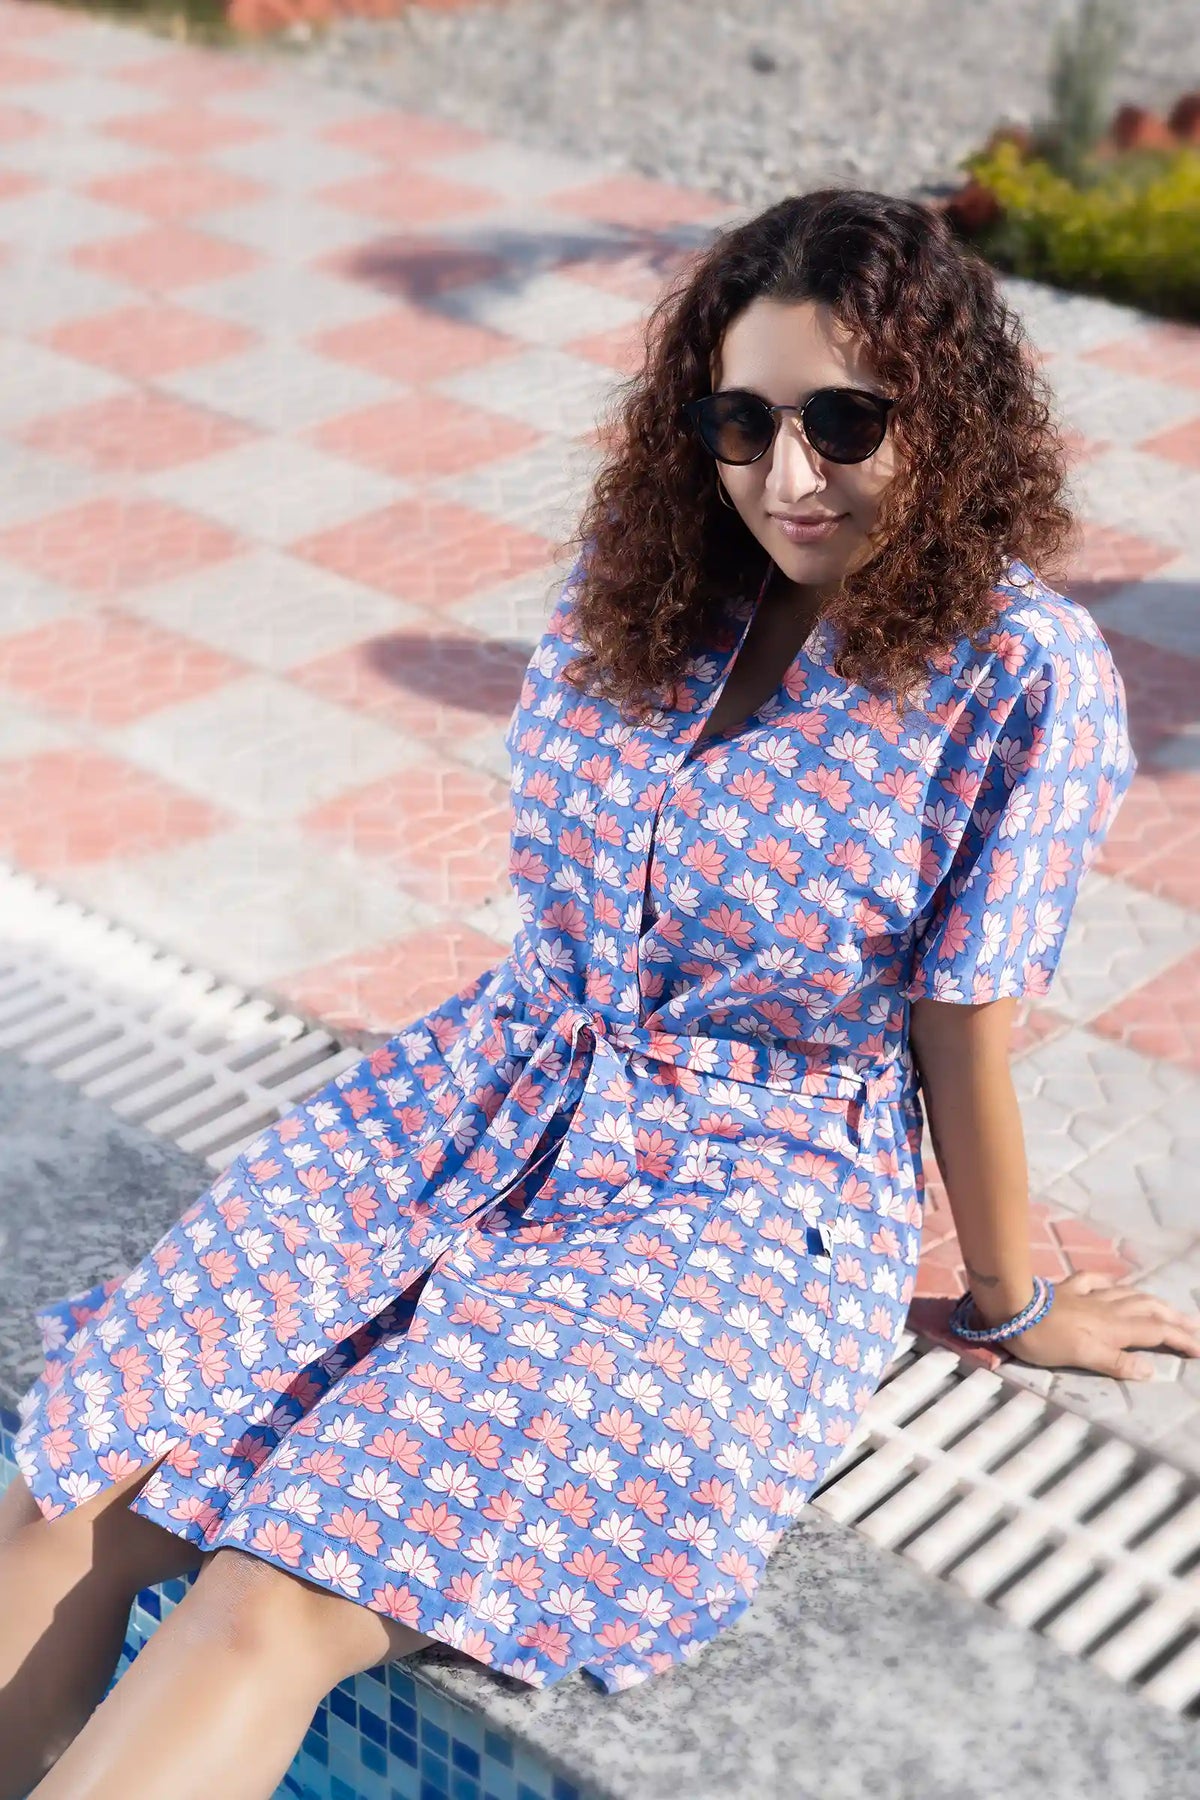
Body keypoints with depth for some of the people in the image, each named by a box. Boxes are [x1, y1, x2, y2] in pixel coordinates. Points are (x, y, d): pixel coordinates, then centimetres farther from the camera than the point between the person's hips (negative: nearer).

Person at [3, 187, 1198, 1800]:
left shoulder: (1025, 677, -15)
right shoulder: (643, 574, 1)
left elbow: (960, 1033, -6)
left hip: (753, 1190, -5)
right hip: (506, 1080, 6)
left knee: (283, 1602, -23)